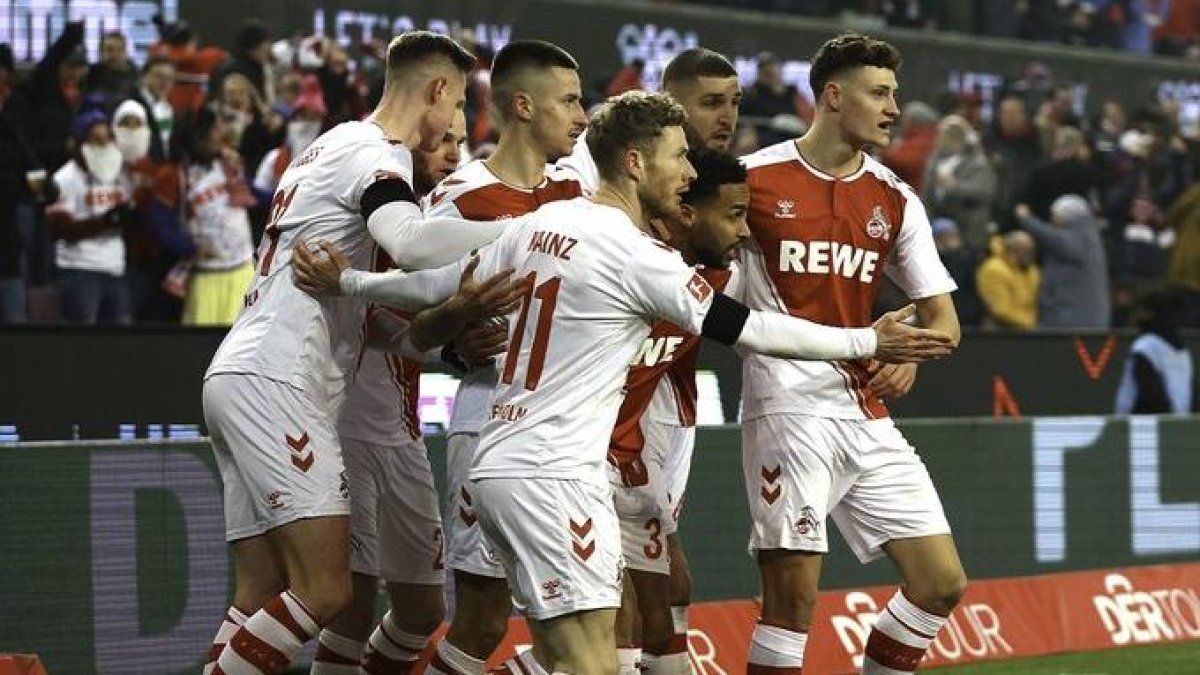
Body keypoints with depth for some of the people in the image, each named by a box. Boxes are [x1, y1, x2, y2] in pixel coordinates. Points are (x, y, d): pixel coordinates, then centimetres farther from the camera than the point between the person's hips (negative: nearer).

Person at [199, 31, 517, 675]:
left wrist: (445, 312, 4)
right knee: (323, 592, -14)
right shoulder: (375, 155, -7)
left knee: (261, 598, 8)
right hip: (273, 380, -10)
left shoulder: (336, 146, 24)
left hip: (238, 377, 10)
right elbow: (410, 242, -30)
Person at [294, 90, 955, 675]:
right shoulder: (640, 255, -11)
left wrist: (346, 282, 33)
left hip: (497, 462, 9)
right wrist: (869, 343, 0)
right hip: (553, 476, -9)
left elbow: (443, 285, 17)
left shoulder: (536, 224, 10)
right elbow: (746, 328, -7)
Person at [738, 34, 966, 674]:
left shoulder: (896, 201, 11)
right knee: (791, 595, -9)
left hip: (867, 414, 6)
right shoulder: (753, 179, -3)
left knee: (941, 582, 3)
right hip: (789, 410, -6)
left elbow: (942, 314, 12)